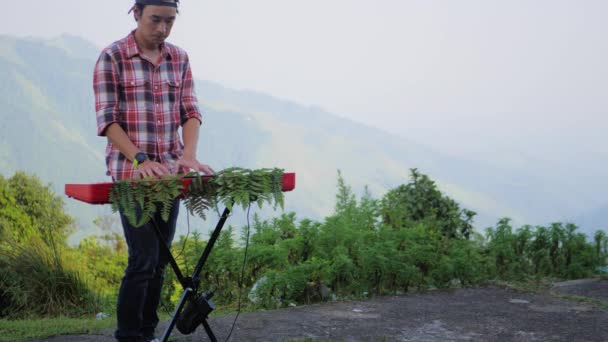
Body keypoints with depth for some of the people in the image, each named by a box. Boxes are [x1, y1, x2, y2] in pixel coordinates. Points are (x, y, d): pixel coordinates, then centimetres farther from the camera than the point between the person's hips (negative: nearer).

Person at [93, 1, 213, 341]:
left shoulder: (179, 58, 7)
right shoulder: (112, 57, -7)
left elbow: (190, 111, 4)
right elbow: (107, 120, -11)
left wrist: (189, 154, -14)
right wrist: (140, 159, -23)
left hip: (170, 173, 5)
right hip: (131, 173, -5)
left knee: (160, 259, 10)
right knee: (144, 258, -8)